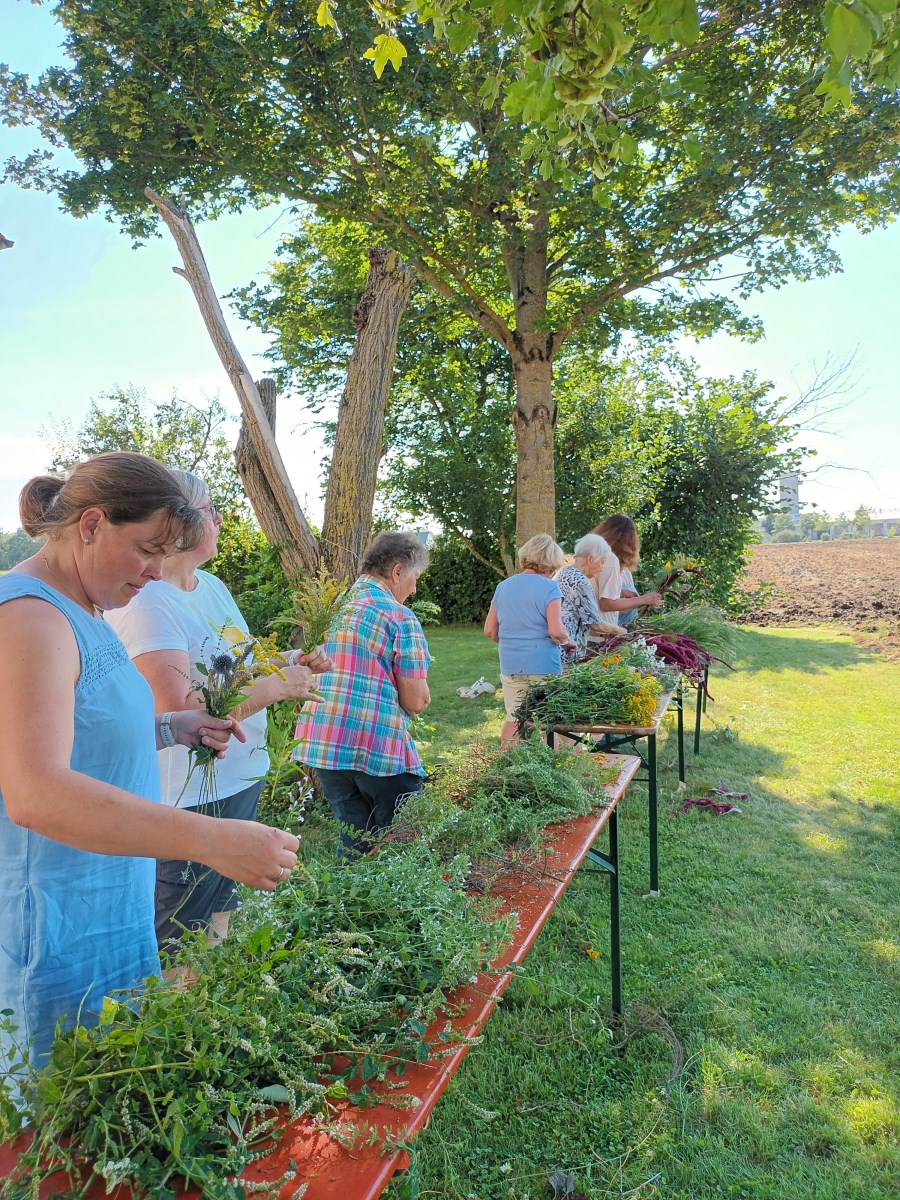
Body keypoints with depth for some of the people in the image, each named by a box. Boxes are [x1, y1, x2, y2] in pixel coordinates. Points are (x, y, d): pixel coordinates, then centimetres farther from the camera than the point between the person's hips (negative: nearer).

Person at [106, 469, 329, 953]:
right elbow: (178, 711, -30)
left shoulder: (211, 585, 8)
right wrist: (276, 685, -22)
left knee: (220, 920, 25)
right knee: (179, 953, 9)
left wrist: (292, 662, 3)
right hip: (188, 799, -9)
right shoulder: (144, 602, -21)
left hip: (239, 780, 9)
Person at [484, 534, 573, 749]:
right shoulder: (549, 587, -8)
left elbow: (490, 631, 9)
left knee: (513, 719, 14)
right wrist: (567, 641, 4)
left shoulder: (503, 586, 8)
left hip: (510, 666, 5)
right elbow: (556, 632, -16)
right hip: (543, 666, -4)